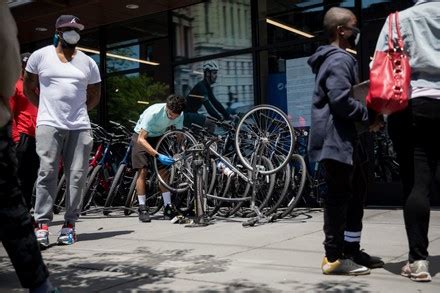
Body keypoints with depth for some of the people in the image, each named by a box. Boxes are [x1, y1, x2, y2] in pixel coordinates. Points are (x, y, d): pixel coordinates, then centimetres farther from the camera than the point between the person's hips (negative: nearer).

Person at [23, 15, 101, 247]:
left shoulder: (88, 62, 12)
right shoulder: (40, 56, 7)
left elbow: (95, 95, 21)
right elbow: (28, 89, 14)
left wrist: (78, 112, 11)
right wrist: (47, 108, 9)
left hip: (80, 127, 2)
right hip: (49, 124, -2)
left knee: (77, 176, -1)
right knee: (47, 173, -10)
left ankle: (69, 224, 6)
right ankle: (42, 225, -7)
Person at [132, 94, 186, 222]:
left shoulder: (179, 115, -20)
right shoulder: (153, 112, -36)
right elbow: (141, 139, -36)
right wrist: (158, 155, -43)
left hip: (159, 137, 4)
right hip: (142, 137, -4)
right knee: (143, 171, -12)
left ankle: (167, 206, 2)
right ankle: (142, 209, -6)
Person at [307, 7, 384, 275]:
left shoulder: (338, 58, 21)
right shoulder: (339, 59, -13)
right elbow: (340, 100, -24)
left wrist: (364, 111, 9)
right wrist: (368, 113, -10)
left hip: (344, 139, 11)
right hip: (336, 139, -11)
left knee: (356, 192, 15)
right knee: (339, 196, -6)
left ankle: (351, 249, 24)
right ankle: (334, 258, 1)